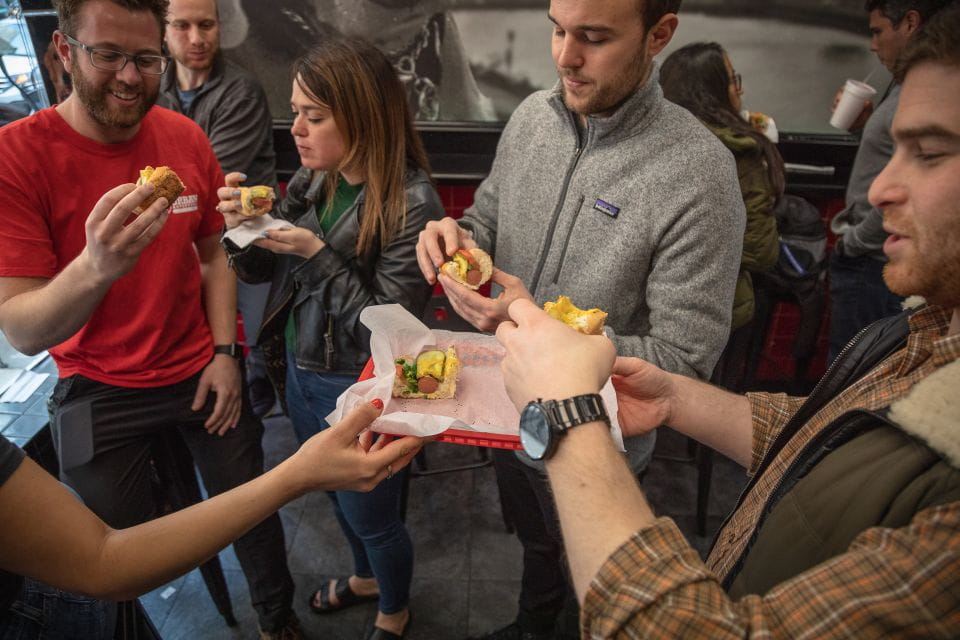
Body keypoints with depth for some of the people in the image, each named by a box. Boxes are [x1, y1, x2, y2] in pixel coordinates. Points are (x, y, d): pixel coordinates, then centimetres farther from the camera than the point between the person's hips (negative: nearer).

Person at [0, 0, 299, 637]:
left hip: (203, 373, 3)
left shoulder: (186, 138, -5)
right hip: (99, 391, -2)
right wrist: (96, 267, -41)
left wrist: (224, 353, -5)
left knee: (254, 513, 14)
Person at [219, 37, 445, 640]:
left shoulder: (410, 202, -24)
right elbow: (260, 270, 6)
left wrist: (318, 255, -28)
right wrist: (242, 223, -13)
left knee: (372, 516, 16)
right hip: (300, 374, 7)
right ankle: (366, 577, 58)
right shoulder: (311, 180, -4)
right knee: (339, 498, 28)